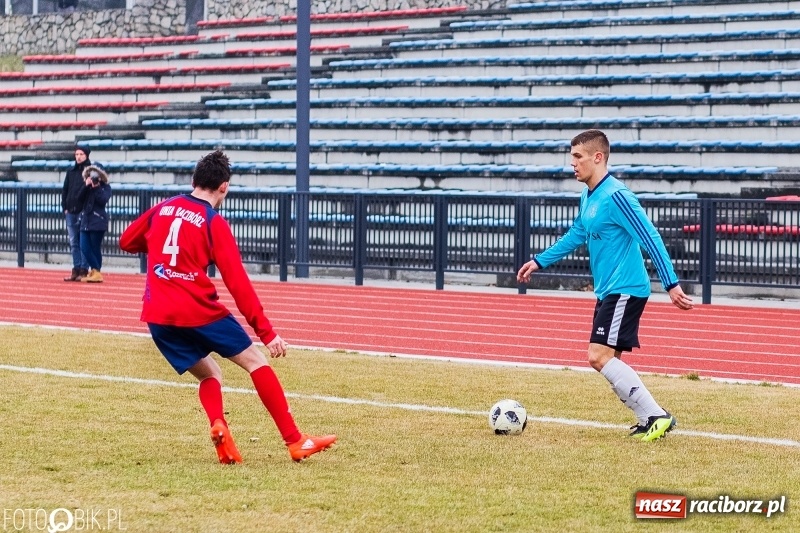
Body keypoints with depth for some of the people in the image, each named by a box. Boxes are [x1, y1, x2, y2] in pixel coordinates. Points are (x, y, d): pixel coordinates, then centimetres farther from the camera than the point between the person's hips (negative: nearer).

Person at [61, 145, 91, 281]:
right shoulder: (71, 172, 14)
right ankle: (76, 270, 10)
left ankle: (84, 270, -1)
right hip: (71, 212, 6)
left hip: (84, 212, -6)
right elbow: (65, 190, 17)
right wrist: (65, 207, 6)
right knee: (73, 242, 7)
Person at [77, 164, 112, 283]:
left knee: (95, 248, -2)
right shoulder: (87, 187, 14)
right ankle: (94, 271, 6)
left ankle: (96, 272, 7)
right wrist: (86, 186, -9)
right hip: (86, 221, 5)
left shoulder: (105, 187, 1)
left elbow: (103, 200, -15)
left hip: (98, 223, -5)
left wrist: (96, 187, -15)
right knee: (84, 248, -3)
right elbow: (80, 199, 0)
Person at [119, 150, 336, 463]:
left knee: (209, 374, 20)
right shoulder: (214, 223, -3)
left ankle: (217, 425, -12)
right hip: (199, 310, -5)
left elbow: (126, 242, 26)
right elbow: (238, 284, -8)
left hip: (158, 316, 5)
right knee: (255, 361, 6)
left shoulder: (162, 209, 11)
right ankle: (295, 442, 1)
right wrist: (266, 332, -7)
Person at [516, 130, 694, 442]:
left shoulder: (615, 196, -18)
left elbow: (650, 239, -21)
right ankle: (649, 421, 12)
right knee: (609, 361, 8)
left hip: (625, 289, -10)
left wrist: (671, 284, -25)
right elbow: (576, 235, 29)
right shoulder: (588, 197, 11)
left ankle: (657, 416, -11)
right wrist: (539, 262, 31)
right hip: (607, 291, 10)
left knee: (599, 356, -15)